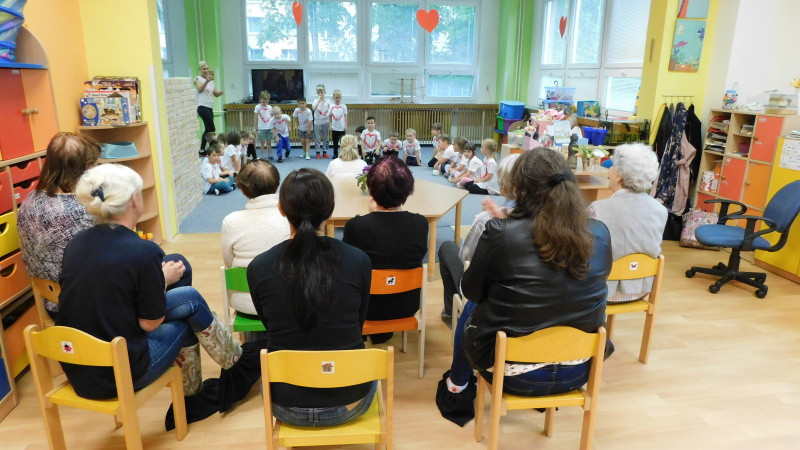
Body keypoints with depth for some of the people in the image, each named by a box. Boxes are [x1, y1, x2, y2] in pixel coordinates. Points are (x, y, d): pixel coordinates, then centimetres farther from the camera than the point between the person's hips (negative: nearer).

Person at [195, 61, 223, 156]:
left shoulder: (211, 81, 18)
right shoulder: (198, 79, -2)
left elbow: (216, 94, 18)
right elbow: (200, 90, -21)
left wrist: (220, 92, -6)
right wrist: (206, 82, -39)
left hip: (210, 107, 7)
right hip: (202, 107, -7)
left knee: (208, 129, 7)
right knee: (211, 129, -13)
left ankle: (202, 150, 12)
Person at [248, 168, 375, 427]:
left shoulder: (258, 268, -14)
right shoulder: (359, 261, -15)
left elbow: (271, 328, 3)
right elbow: (357, 326, 2)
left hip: (286, 406, 1)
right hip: (349, 401, 0)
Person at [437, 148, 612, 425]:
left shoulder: (500, 233, -22)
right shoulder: (600, 233, -10)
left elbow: (471, 290, -6)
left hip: (513, 372, -3)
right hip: (578, 371, 4)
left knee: (472, 307, 26)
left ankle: (456, 389, 44)